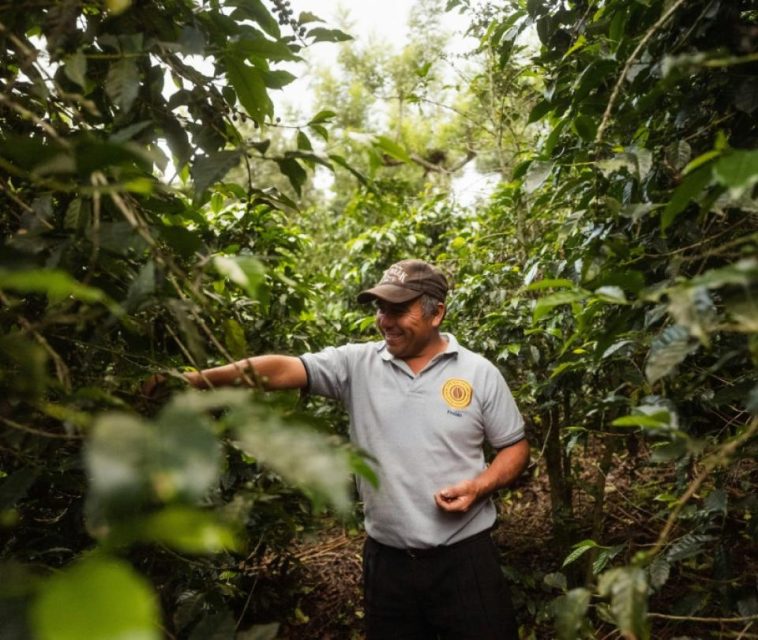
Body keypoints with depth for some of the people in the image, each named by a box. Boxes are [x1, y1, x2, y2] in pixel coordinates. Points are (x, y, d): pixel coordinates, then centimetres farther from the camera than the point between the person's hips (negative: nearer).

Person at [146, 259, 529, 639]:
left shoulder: (479, 373, -4)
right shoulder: (357, 364, -4)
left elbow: (515, 447, 3)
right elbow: (282, 369, -14)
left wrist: (478, 487, -15)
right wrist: (195, 379, -25)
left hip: (465, 555, -1)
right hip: (387, 558, 2)